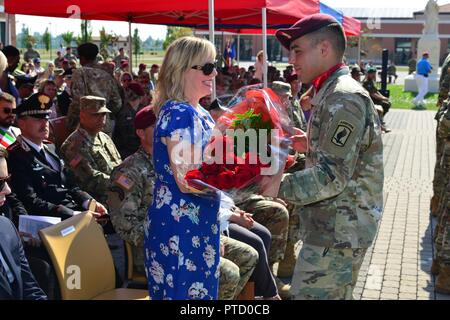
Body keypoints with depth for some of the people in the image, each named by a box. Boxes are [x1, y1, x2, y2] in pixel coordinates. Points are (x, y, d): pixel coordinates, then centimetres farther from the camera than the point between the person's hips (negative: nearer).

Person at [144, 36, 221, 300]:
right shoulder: (178, 114, -17)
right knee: (187, 292, 0)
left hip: (200, 225, 9)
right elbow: (186, 182, -24)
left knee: (204, 291, 16)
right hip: (181, 229, -9)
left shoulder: (199, 113, 11)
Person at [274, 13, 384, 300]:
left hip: (338, 231, -11)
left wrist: (278, 186, -21)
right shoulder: (334, 92, 15)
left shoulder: (343, 98, -20)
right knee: (335, 296, 21)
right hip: (339, 227, 11)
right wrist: (311, 144, 13)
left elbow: (332, 176, -25)